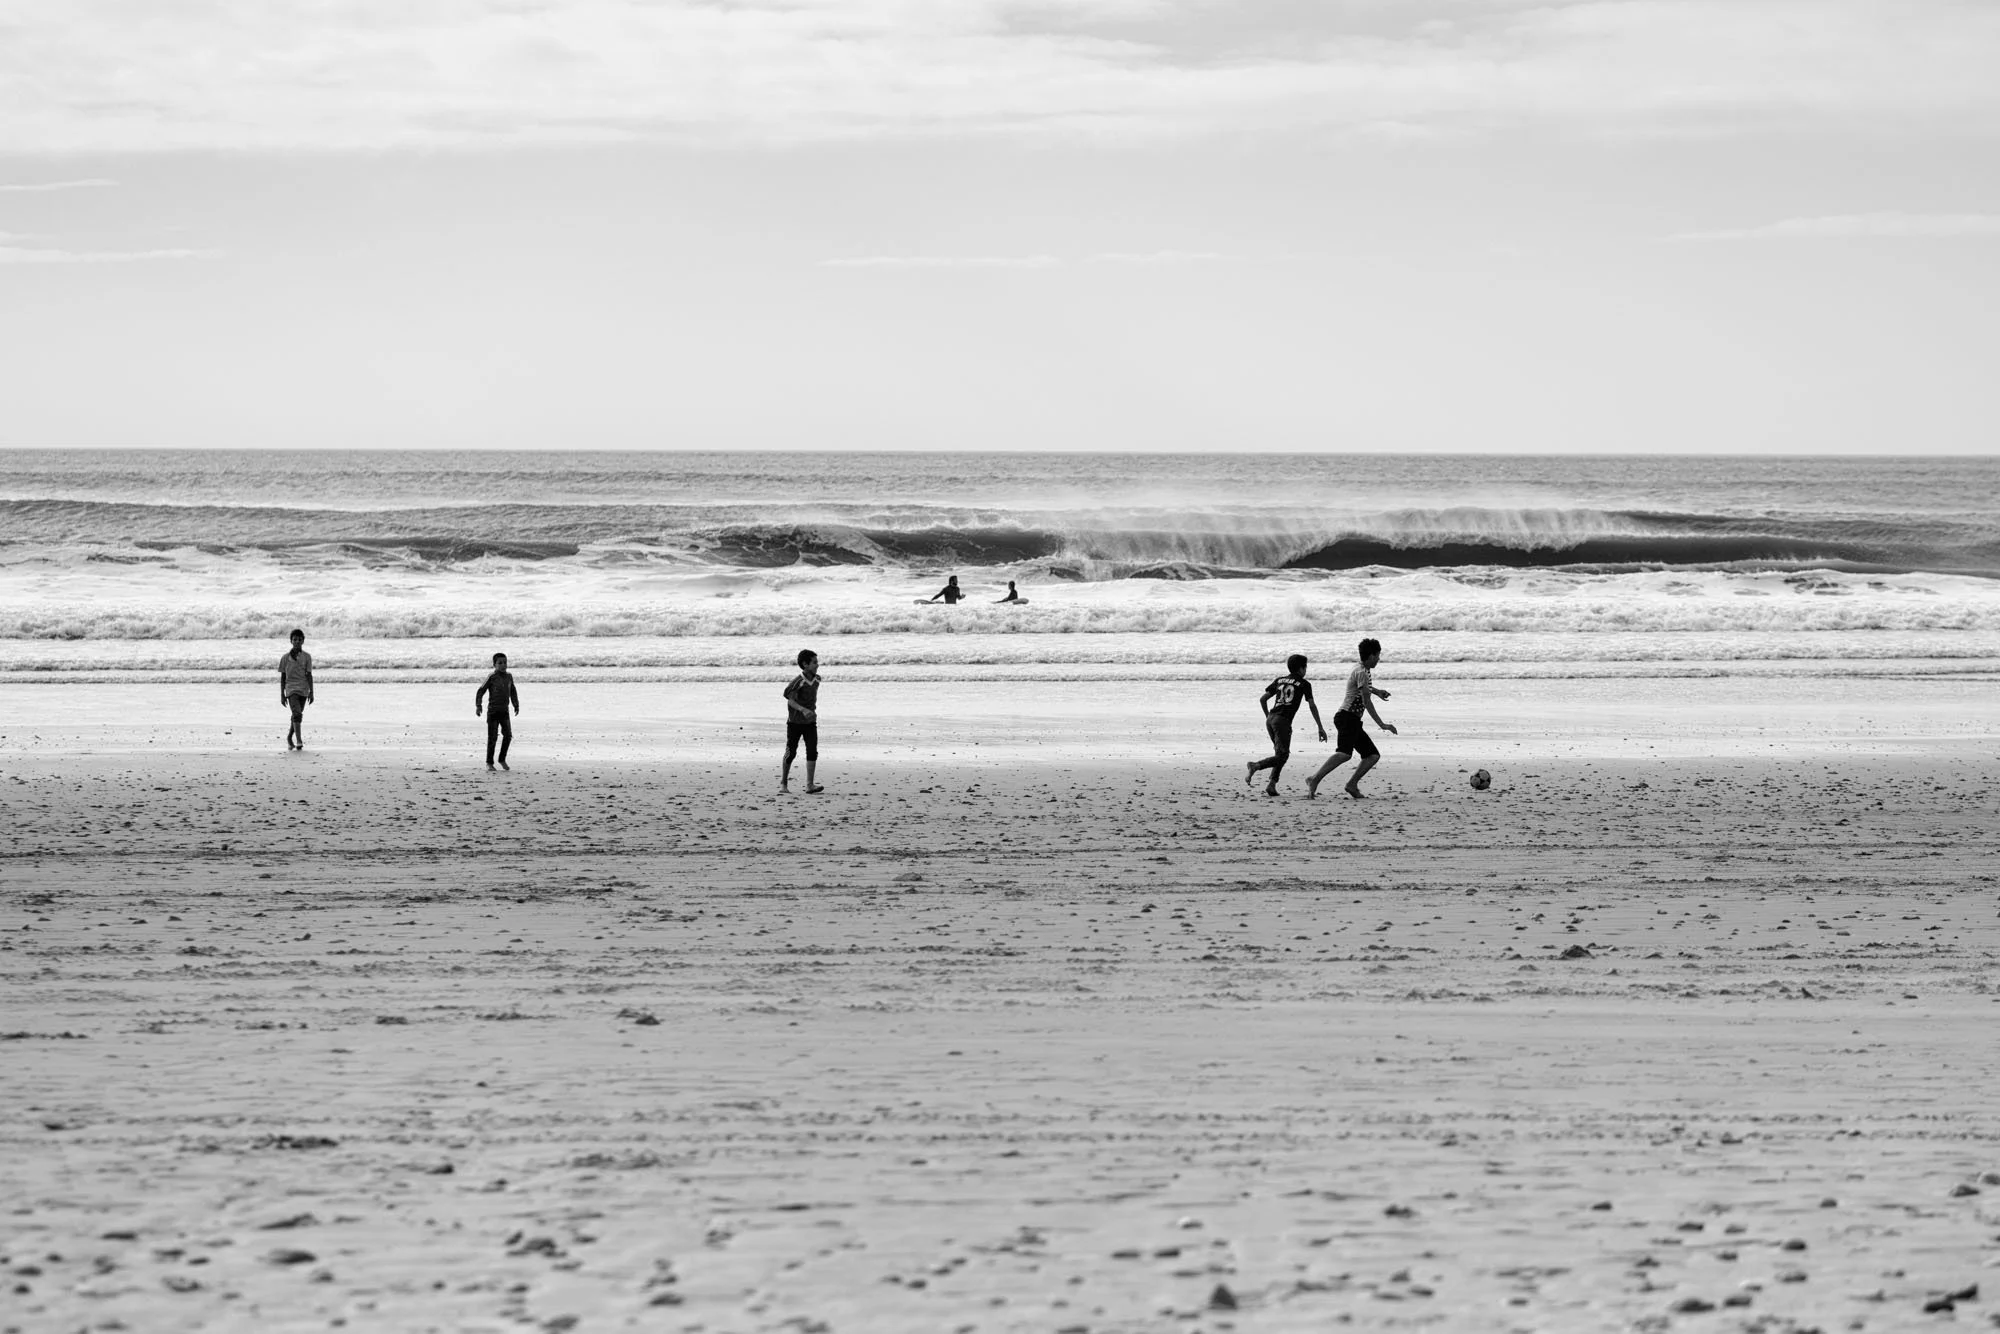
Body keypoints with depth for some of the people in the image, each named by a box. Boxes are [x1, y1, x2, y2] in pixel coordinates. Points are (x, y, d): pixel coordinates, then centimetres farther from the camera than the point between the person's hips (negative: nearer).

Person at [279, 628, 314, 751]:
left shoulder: (306, 657, 4)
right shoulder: (285, 658, 2)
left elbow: (309, 675, 2)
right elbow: (282, 677, 5)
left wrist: (311, 692, -3)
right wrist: (282, 695, 3)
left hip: (303, 690, 2)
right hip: (291, 689, -2)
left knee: (296, 715, 10)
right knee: (297, 714, -19)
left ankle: (289, 738, 31)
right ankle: (299, 741, -27)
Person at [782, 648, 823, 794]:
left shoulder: (816, 679, 0)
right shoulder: (798, 682, -20)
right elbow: (791, 700, -27)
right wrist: (803, 710, -41)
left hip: (810, 722, 5)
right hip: (795, 722, -5)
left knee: (812, 751, -8)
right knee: (791, 753, 3)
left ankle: (810, 785, -8)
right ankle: (783, 783, 20)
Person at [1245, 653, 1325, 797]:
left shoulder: (1279, 680, 18)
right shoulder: (1304, 684, 5)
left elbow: (1262, 699, 16)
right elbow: (1312, 706, 4)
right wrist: (1320, 728, 8)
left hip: (1270, 720, 6)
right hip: (1283, 721, -6)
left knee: (1282, 753, 17)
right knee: (1282, 755, -7)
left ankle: (1272, 784, 5)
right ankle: (1256, 766, -29)